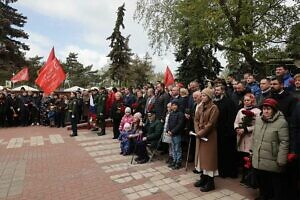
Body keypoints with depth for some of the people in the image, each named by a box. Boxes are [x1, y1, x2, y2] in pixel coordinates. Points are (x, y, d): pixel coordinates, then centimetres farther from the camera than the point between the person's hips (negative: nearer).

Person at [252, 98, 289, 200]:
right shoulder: (258, 120, 4)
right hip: (258, 160, 6)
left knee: (276, 184, 11)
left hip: (272, 162, -6)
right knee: (261, 181, 23)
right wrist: (253, 152, 15)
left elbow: (284, 143, -17)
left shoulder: (281, 122, -16)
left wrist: (281, 160, -17)